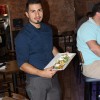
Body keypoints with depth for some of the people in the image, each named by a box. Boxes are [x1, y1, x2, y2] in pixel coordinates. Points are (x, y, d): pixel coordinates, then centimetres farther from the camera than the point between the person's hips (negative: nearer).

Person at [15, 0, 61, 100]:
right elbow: (22, 64, -17)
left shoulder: (47, 29, 4)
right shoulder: (22, 36, -16)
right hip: (36, 79, -6)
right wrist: (41, 73, -29)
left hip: (52, 75, 6)